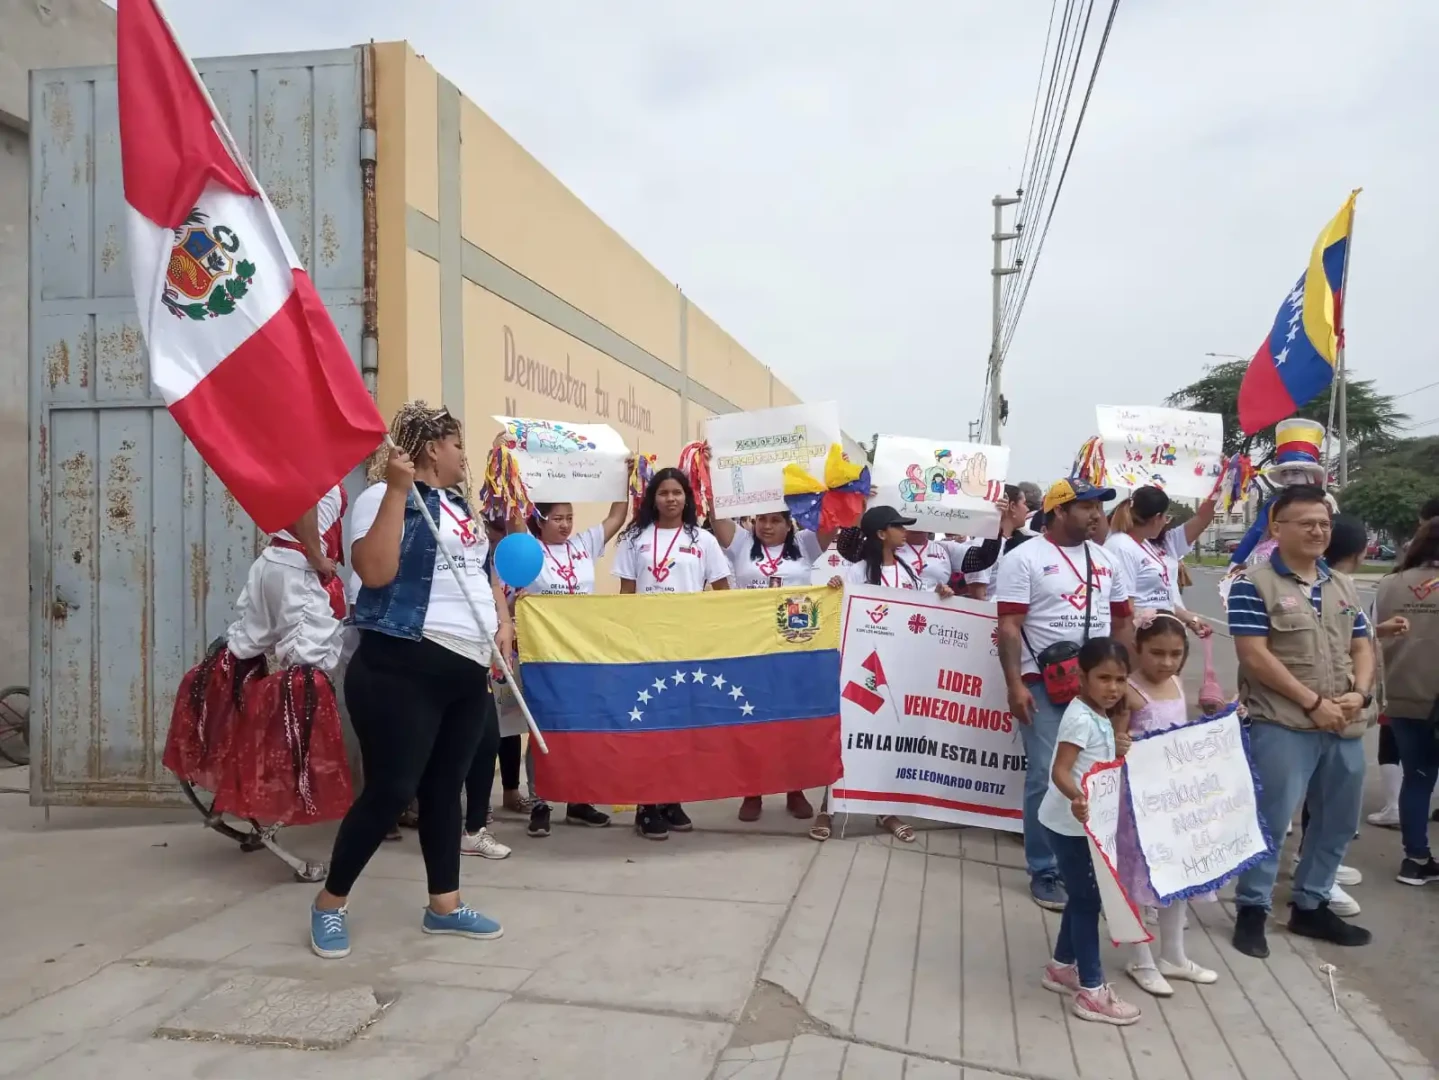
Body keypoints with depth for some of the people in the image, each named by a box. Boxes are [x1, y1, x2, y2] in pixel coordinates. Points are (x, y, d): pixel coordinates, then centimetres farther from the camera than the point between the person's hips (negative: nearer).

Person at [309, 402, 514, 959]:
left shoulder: (460, 504, 18)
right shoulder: (383, 498, -7)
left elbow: (485, 567, 28)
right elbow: (375, 572, -23)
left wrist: (503, 620, 12)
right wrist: (397, 489, -23)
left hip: (467, 668, 8)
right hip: (404, 666, -8)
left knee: (445, 788, 13)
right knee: (391, 790, -4)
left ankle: (444, 904, 24)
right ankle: (330, 902, 16)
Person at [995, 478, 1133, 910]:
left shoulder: (1104, 559, 13)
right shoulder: (1024, 559, -5)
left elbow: (1121, 621, 18)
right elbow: (1009, 627, -10)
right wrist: (1015, 685, -17)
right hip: (1045, 684, -5)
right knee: (1047, 777, -3)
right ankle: (1045, 872, 10)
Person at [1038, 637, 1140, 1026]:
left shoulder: (1102, 717, 7)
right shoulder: (1081, 718, -22)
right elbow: (1060, 770, -30)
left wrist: (1118, 749, 0)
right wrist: (1077, 797, -48)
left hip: (1081, 822, 9)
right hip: (1070, 823, -9)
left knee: (1081, 897, 18)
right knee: (1087, 901, -2)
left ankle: (1061, 968, 33)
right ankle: (1091, 992, 7)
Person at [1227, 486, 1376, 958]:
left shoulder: (1343, 586, 13)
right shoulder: (1252, 584, -8)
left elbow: (1361, 647, 15)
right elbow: (1255, 657, -14)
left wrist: (1360, 694, -5)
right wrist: (1313, 702, -15)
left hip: (1344, 726, 7)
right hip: (1282, 724, -7)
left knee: (1339, 821, 14)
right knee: (1270, 818, -2)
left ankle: (1311, 905, 30)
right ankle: (1251, 908, 13)